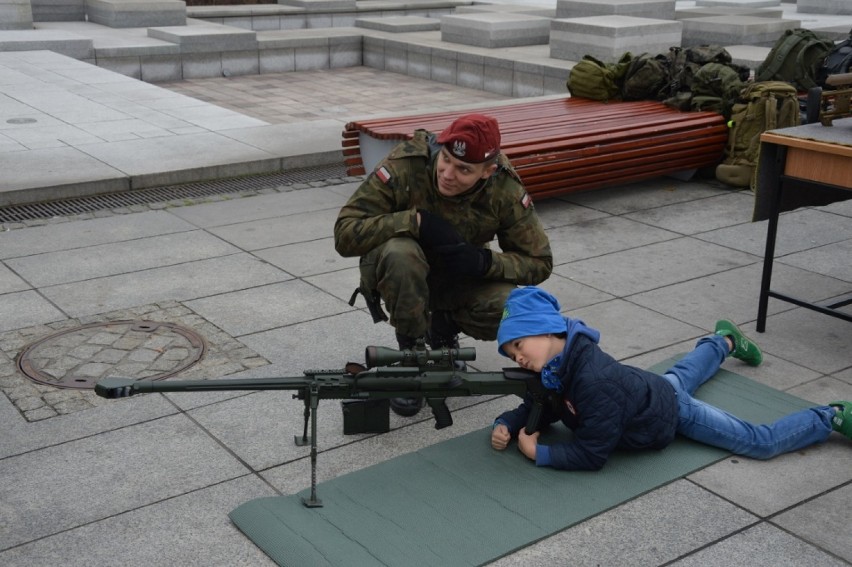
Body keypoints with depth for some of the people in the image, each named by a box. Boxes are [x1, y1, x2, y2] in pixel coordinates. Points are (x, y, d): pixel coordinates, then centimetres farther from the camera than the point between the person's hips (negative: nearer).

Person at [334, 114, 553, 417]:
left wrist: (483, 261, -32)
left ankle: (444, 328, 8)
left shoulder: (505, 189, -22)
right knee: (400, 252, -38)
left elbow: (539, 262, -13)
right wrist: (417, 221, -40)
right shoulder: (405, 165, -29)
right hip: (399, 271, -2)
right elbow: (345, 233, -31)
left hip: (459, 278, 3)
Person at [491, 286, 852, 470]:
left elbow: (593, 454, -37)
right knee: (680, 378, 41)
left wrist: (538, 453, -31)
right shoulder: (550, 368, -18)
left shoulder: (593, 380, -42)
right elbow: (536, 410, -2)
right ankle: (725, 341, 65)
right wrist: (505, 426, -21)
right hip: (653, 392, 8)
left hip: (672, 414, -8)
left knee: (762, 443, -2)